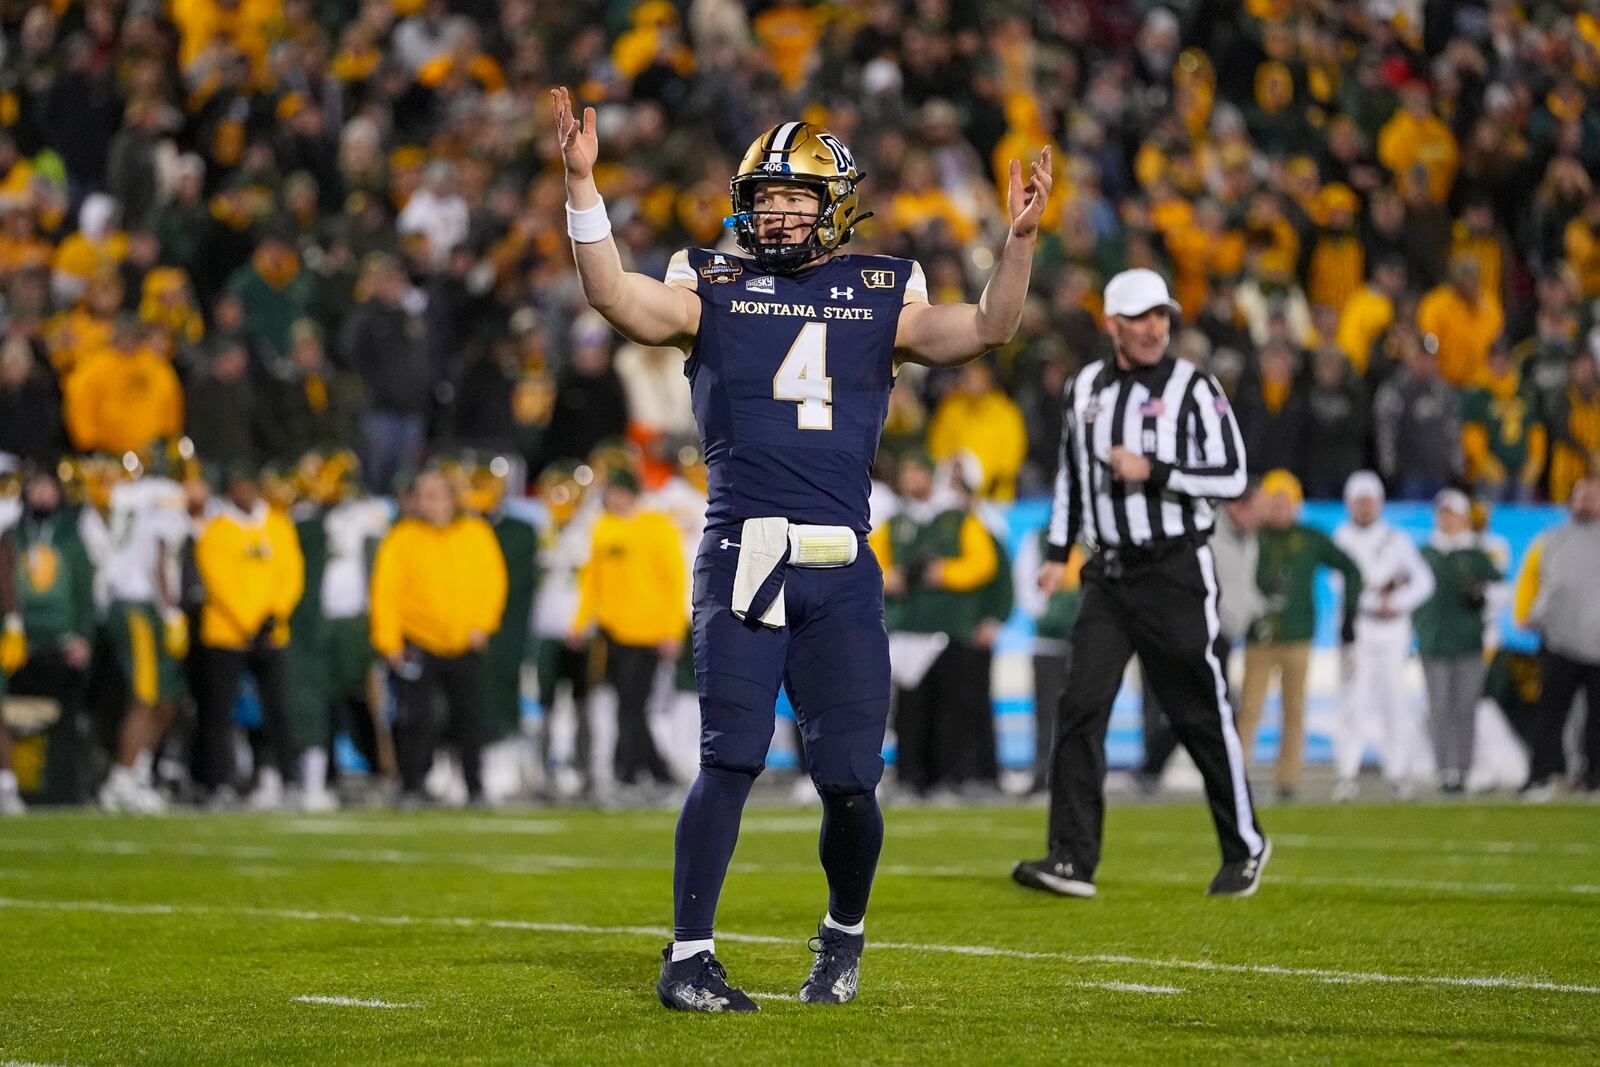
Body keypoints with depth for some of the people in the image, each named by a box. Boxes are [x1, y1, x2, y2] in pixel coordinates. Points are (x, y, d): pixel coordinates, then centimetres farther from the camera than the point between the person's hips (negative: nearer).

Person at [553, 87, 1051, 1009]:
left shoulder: (881, 297, 12)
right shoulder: (714, 289, 8)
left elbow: (987, 329, 0)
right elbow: (616, 297, -9)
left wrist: (1021, 240, -14)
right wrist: (583, 186, -18)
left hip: (841, 570, 2)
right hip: (740, 557, -2)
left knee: (850, 778, 0)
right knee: (730, 757, -11)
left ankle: (844, 934, 26)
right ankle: (689, 957, -4)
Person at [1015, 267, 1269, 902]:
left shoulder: (1192, 387, -5)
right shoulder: (1085, 389, 10)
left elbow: (1232, 477, -11)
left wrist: (1152, 471, -18)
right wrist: (1057, 552, 17)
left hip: (1176, 570, -4)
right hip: (1109, 574, 4)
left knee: (1201, 715, 1)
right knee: (1081, 708, -7)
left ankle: (1245, 846, 17)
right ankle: (1073, 861, -9)